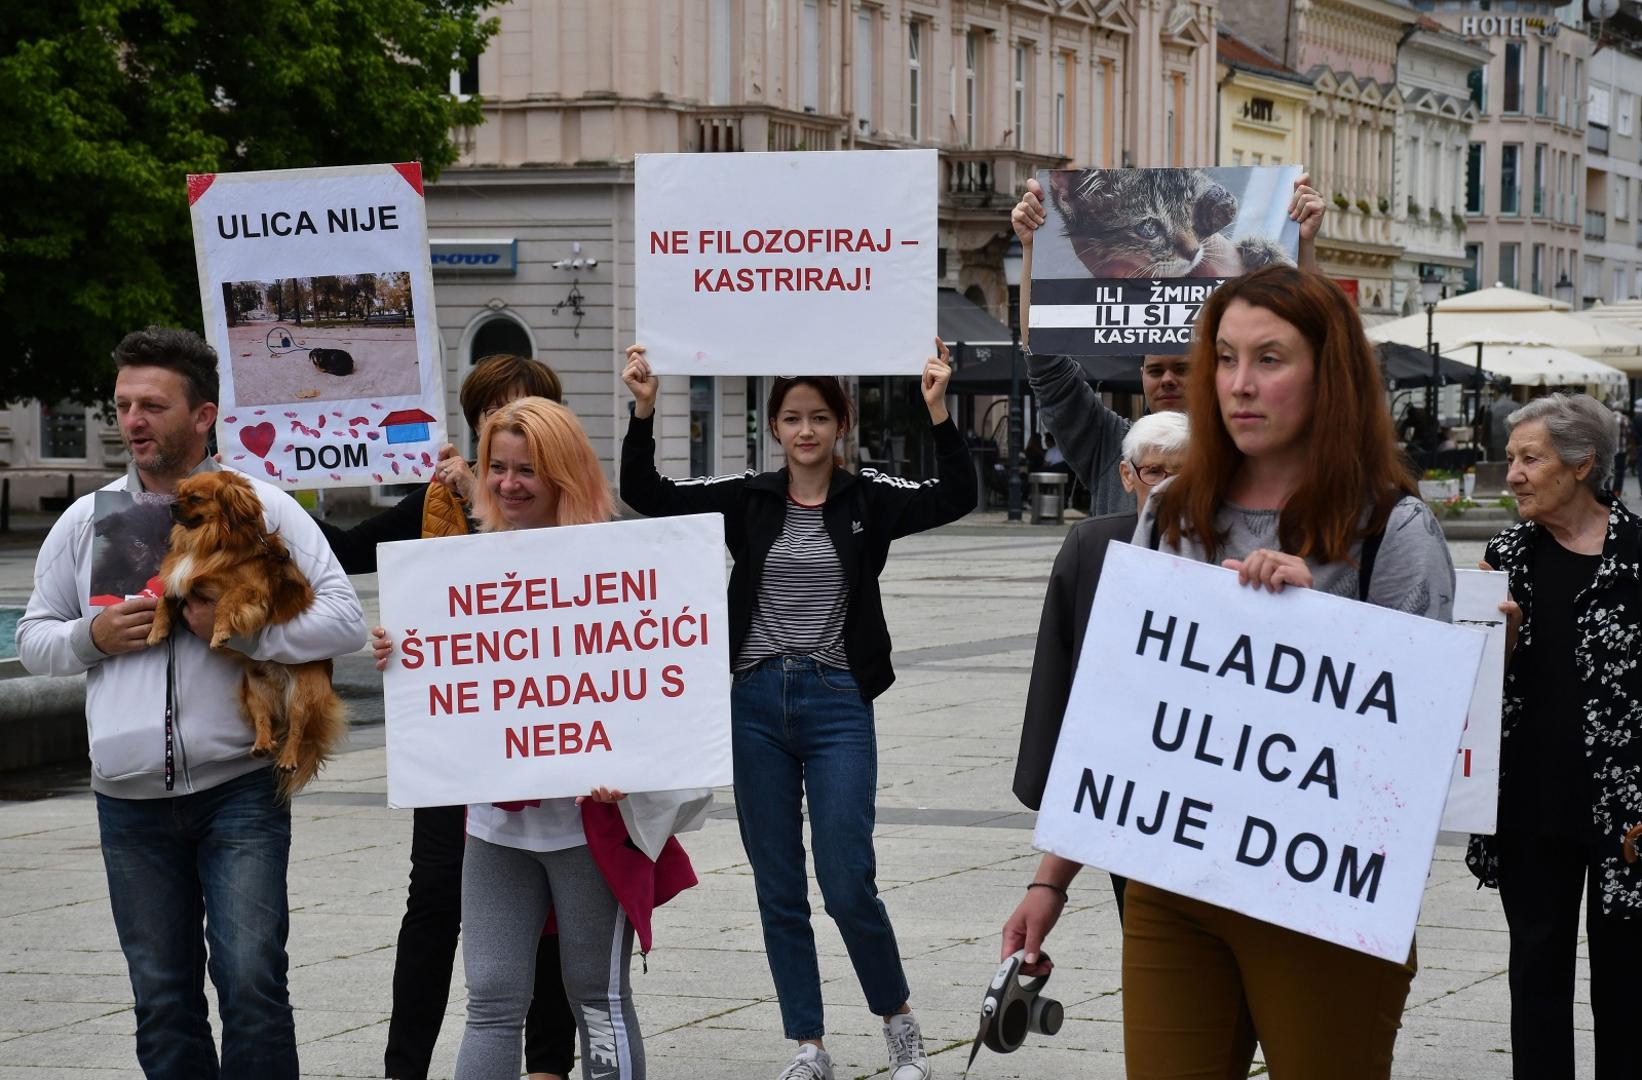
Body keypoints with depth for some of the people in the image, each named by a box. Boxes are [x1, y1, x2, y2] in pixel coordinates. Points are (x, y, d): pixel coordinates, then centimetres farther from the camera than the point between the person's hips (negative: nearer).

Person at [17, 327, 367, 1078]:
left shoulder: (260, 508, 1)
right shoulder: (85, 522, 11)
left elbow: (344, 620, -6)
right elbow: (33, 640, 16)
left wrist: (239, 629, -16)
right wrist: (92, 636, -4)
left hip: (238, 790, -3)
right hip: (131, 801, 4)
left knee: (251, 982, -10)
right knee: (162, 1001, 9)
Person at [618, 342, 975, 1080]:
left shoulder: (868, 500, 0)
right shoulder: (747, 500, 5)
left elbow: (954, 498, -16)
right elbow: (646, 493, -3)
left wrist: (937, 412, -29)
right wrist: (643, 411, -17)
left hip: (837, 705, -3)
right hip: (756, 705, 3)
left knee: (848, 886, -6)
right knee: (778, 888, 6)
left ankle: (899, 1020, 17)